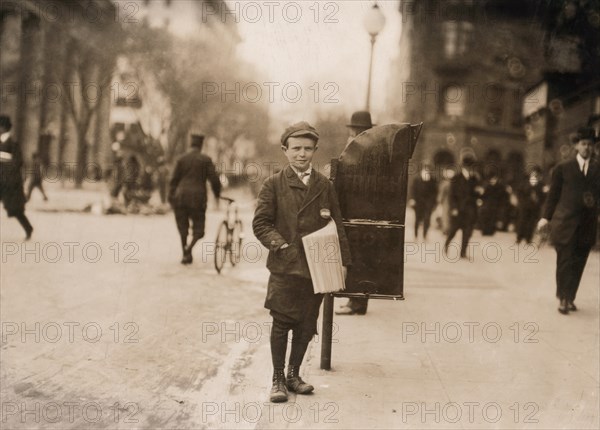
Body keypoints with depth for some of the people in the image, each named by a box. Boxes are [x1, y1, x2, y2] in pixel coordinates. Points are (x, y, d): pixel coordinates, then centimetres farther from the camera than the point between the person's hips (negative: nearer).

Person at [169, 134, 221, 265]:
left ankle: (186, 254, 13)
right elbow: (214, 179, -1)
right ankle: (189, 247, -20)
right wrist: (217, 194, 14)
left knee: (183, 227, 12)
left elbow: (174, 179, 5)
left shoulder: (182, 159, 5)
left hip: (181, 196, 2)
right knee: (198, 228, 6)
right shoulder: (206, 160, 0)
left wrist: (171, 197, 12)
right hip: (198, 196, -2)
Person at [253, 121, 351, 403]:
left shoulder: (325, 186, 9)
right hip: (284, 267, -3)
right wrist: (281, 245, -15)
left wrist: (342, 261, 6)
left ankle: (293, 375, 25)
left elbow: (336, 226, 10)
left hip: (316, 268, 3)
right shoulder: (273, 185, 0)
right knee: (281, 323, 0)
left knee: (306, 325, 9)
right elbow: (261, 223, -2)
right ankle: (278, 379, 14)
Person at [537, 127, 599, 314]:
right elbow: (553, 194, 5)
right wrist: (546, 217, 2)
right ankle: (563, 298, 9)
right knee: (564, 262, 0)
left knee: (578, 263, 7)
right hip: (565, 222, -2)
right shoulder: (563, 168, 4)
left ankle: (569, 297, 19)